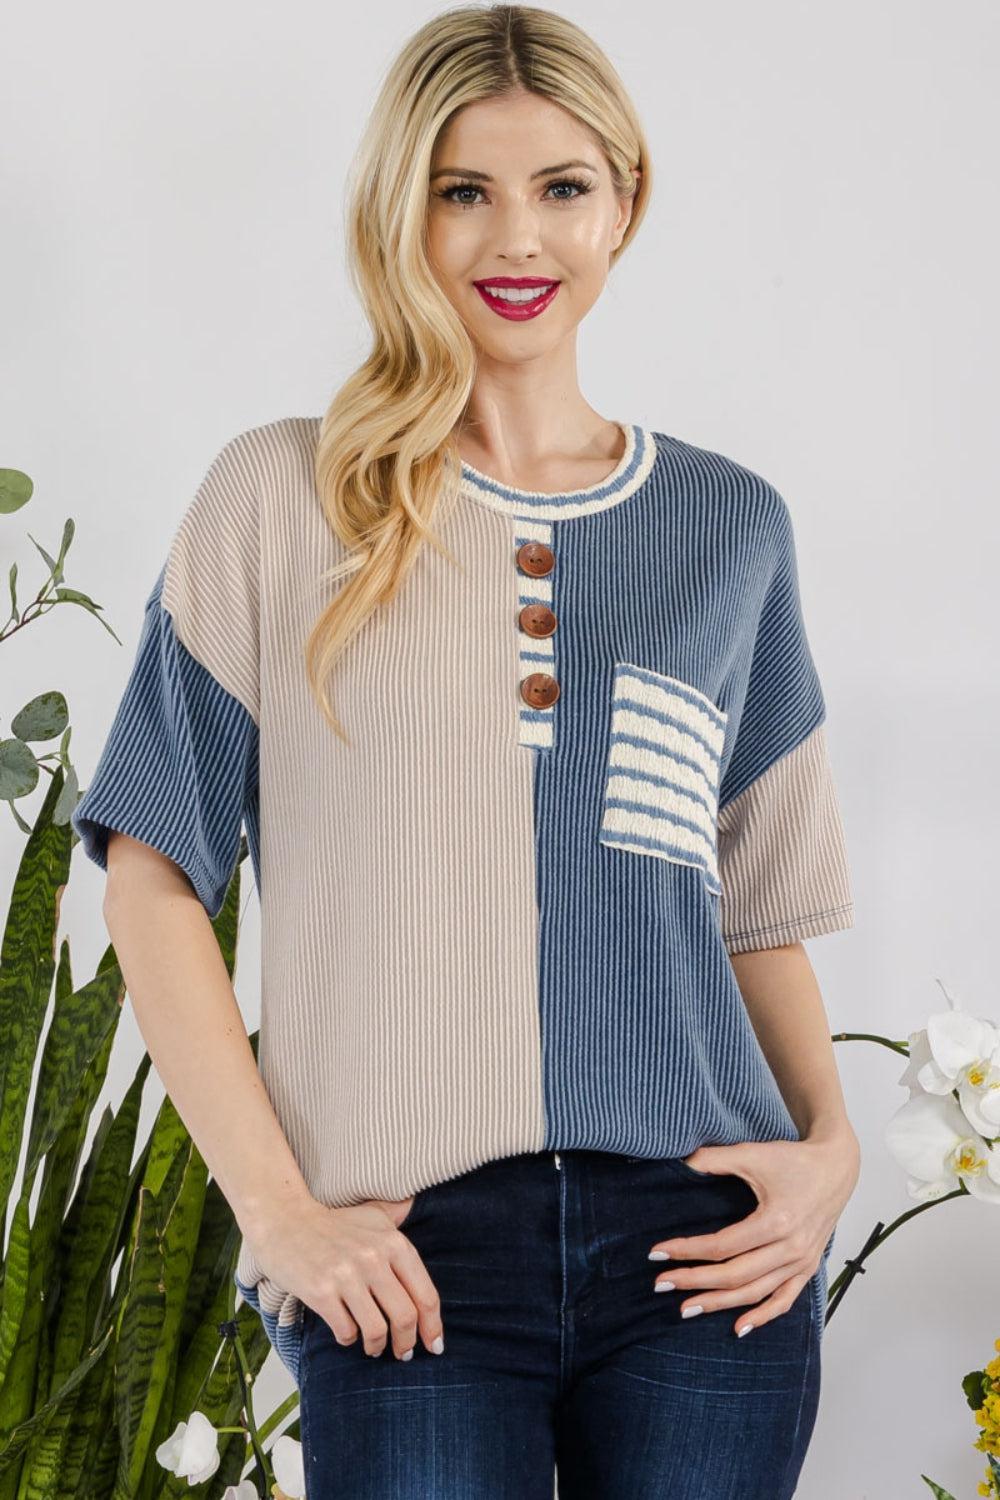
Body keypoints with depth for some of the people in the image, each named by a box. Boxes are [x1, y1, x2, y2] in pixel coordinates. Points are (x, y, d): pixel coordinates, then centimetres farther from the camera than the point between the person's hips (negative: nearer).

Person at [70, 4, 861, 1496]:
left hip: (703, 1245, 3)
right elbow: (154, 876, 0)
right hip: (410, 1262, -2)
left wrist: (830, 1142, -1)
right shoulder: (282, 498, 2)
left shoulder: (730, 524, 10)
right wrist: (276, 1206, -7)